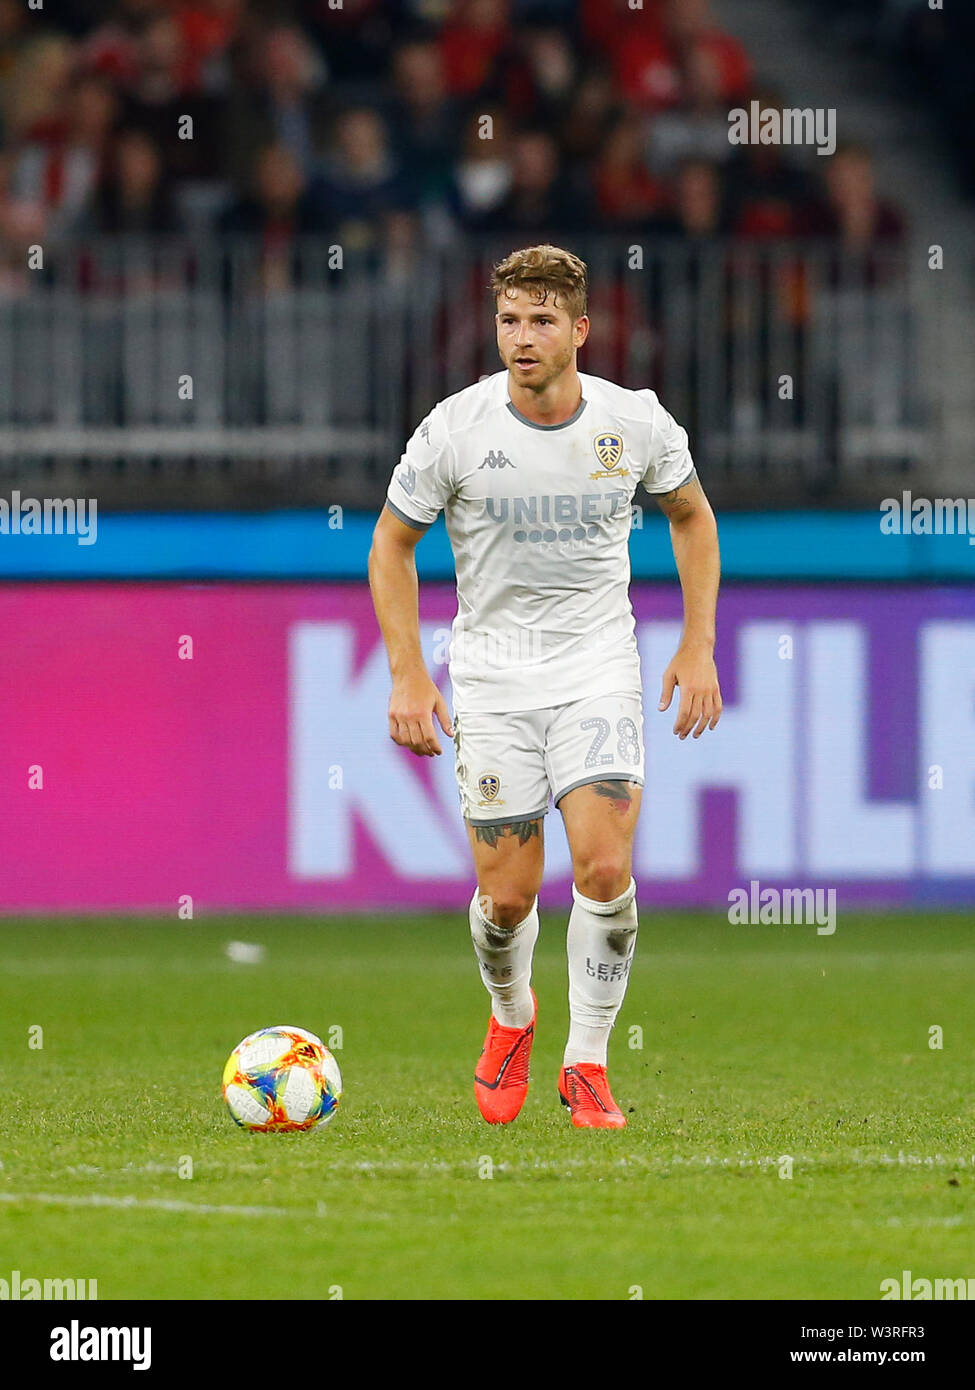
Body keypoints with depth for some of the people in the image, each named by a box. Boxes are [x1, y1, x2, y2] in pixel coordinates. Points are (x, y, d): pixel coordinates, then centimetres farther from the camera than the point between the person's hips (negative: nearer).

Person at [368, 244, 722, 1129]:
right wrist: (408, 674, -4)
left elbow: (691, 516, 12)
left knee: (605, 867, -16)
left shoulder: (636, 424, -7)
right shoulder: (456, 428, -10)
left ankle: (587, 1062, 1)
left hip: (598, 666, 0)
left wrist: (699, 648, 5)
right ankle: (512, 1018, 31)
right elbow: (393, 541, 3)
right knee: (507, 893, -2)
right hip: (492, 673, 0)